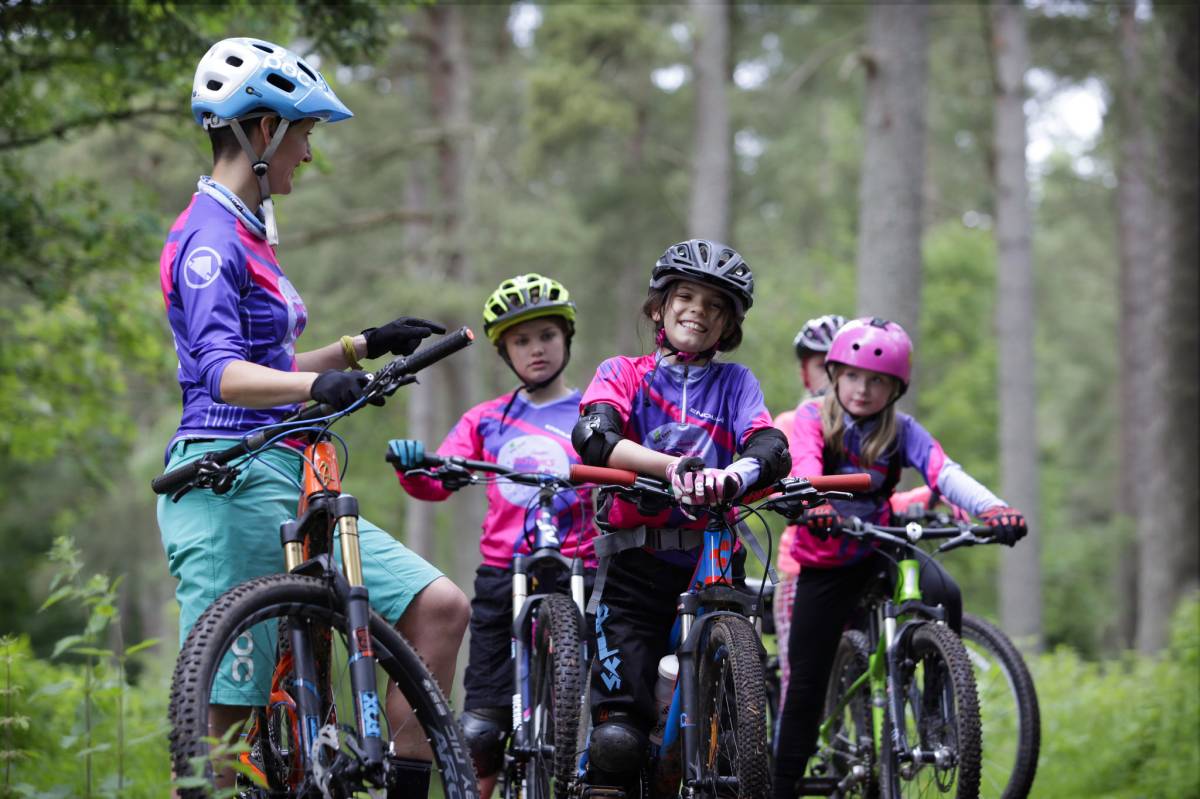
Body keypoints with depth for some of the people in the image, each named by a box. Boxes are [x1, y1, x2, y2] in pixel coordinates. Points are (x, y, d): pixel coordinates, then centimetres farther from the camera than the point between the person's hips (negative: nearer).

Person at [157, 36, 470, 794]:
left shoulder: (247, 234, 20)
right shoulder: (209, 236, -11)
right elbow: (222, 373, -25)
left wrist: (364, 347, 28)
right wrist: (315, 384, -41)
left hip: (281, 485, 10)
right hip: (230, 482, -9)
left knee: (440, 606, -2)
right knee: (218, 718, -8)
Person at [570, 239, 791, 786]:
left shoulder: (735, 383, 13)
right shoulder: (623, 374, 9)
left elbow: (771, 447, -8)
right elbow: (594, 438, -13)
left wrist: (734, 474, -33)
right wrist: (673, 466, -32)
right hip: (637, 564, -2)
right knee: (618, 739, -13)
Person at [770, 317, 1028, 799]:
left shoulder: (901, 431, -6)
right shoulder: (813, 419, -10)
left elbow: (944, 473, -23)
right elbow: (803, 465, -31)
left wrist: (993, 508, -43)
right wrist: (813, 506, -55)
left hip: (880, 547, 1)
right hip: (825, 561, -1)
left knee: (943, 594, -30)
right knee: (806, 680, 0)